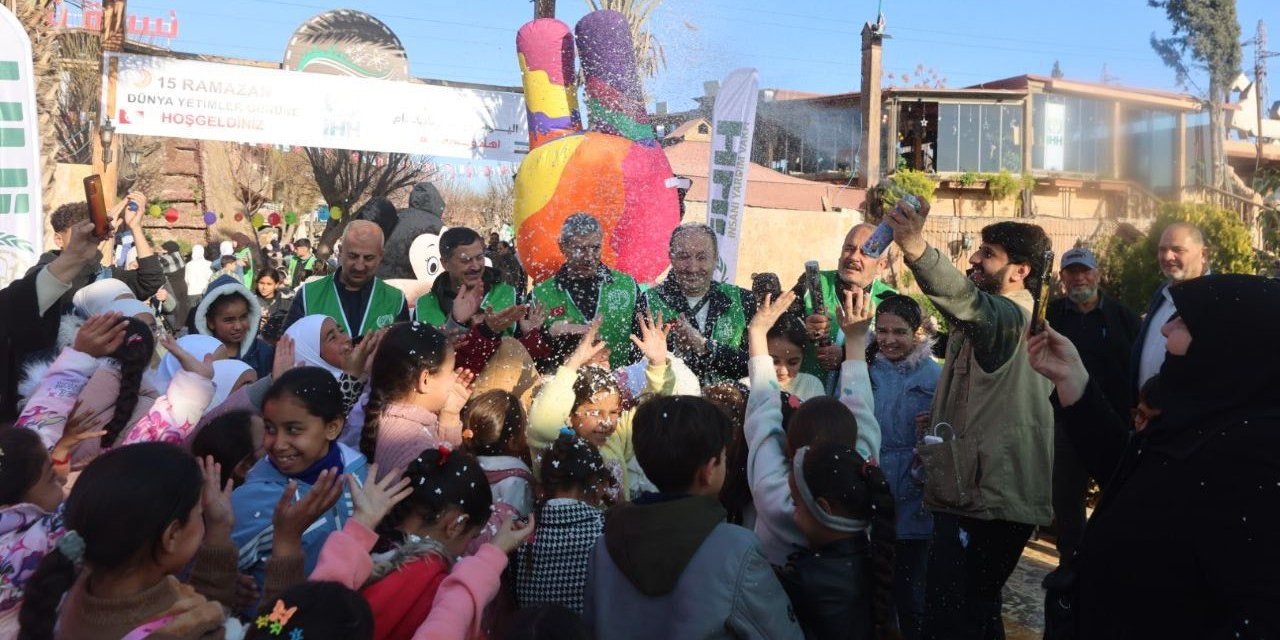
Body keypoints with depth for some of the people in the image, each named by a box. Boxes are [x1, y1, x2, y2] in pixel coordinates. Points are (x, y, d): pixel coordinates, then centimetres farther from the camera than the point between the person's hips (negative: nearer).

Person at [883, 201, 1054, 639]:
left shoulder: (1010, 315, -13)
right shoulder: (987, 320, 20)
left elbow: (967, 303, -38)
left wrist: (917, 250, -52)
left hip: (991, 501, -11)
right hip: (970, 492, 11)